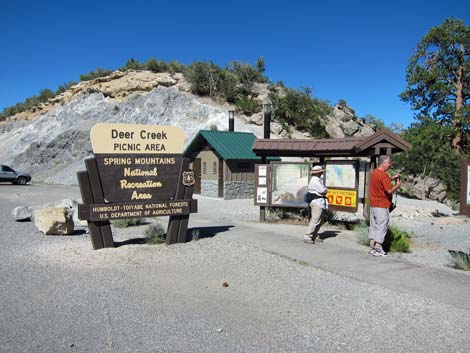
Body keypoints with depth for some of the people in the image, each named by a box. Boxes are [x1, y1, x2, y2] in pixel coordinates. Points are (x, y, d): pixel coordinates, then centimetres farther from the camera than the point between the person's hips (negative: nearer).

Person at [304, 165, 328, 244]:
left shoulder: (318, 180, 21)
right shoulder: (314, 180, -13)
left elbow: (325, 189, 22)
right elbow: (322, 190, -17)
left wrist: (324, 190, 2)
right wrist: (325, 189, 2)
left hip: (321, 203, 10)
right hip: (317, 202, -10)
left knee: (320, 221, 11)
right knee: (315, 220, -12)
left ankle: (314, 236, 16)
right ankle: (307, 237, -11)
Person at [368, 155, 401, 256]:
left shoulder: (374, 172, 10)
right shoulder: (383, 175, -19)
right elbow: (389, 190, -21)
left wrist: (392, 178, 15)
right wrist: (397, 185, -4)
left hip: (373, 205, 9)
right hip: (382, 206, -9)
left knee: (374, 226, 13)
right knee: (381, 227, -1)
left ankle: (372, 248, 18)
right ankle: (378, 249, 3)